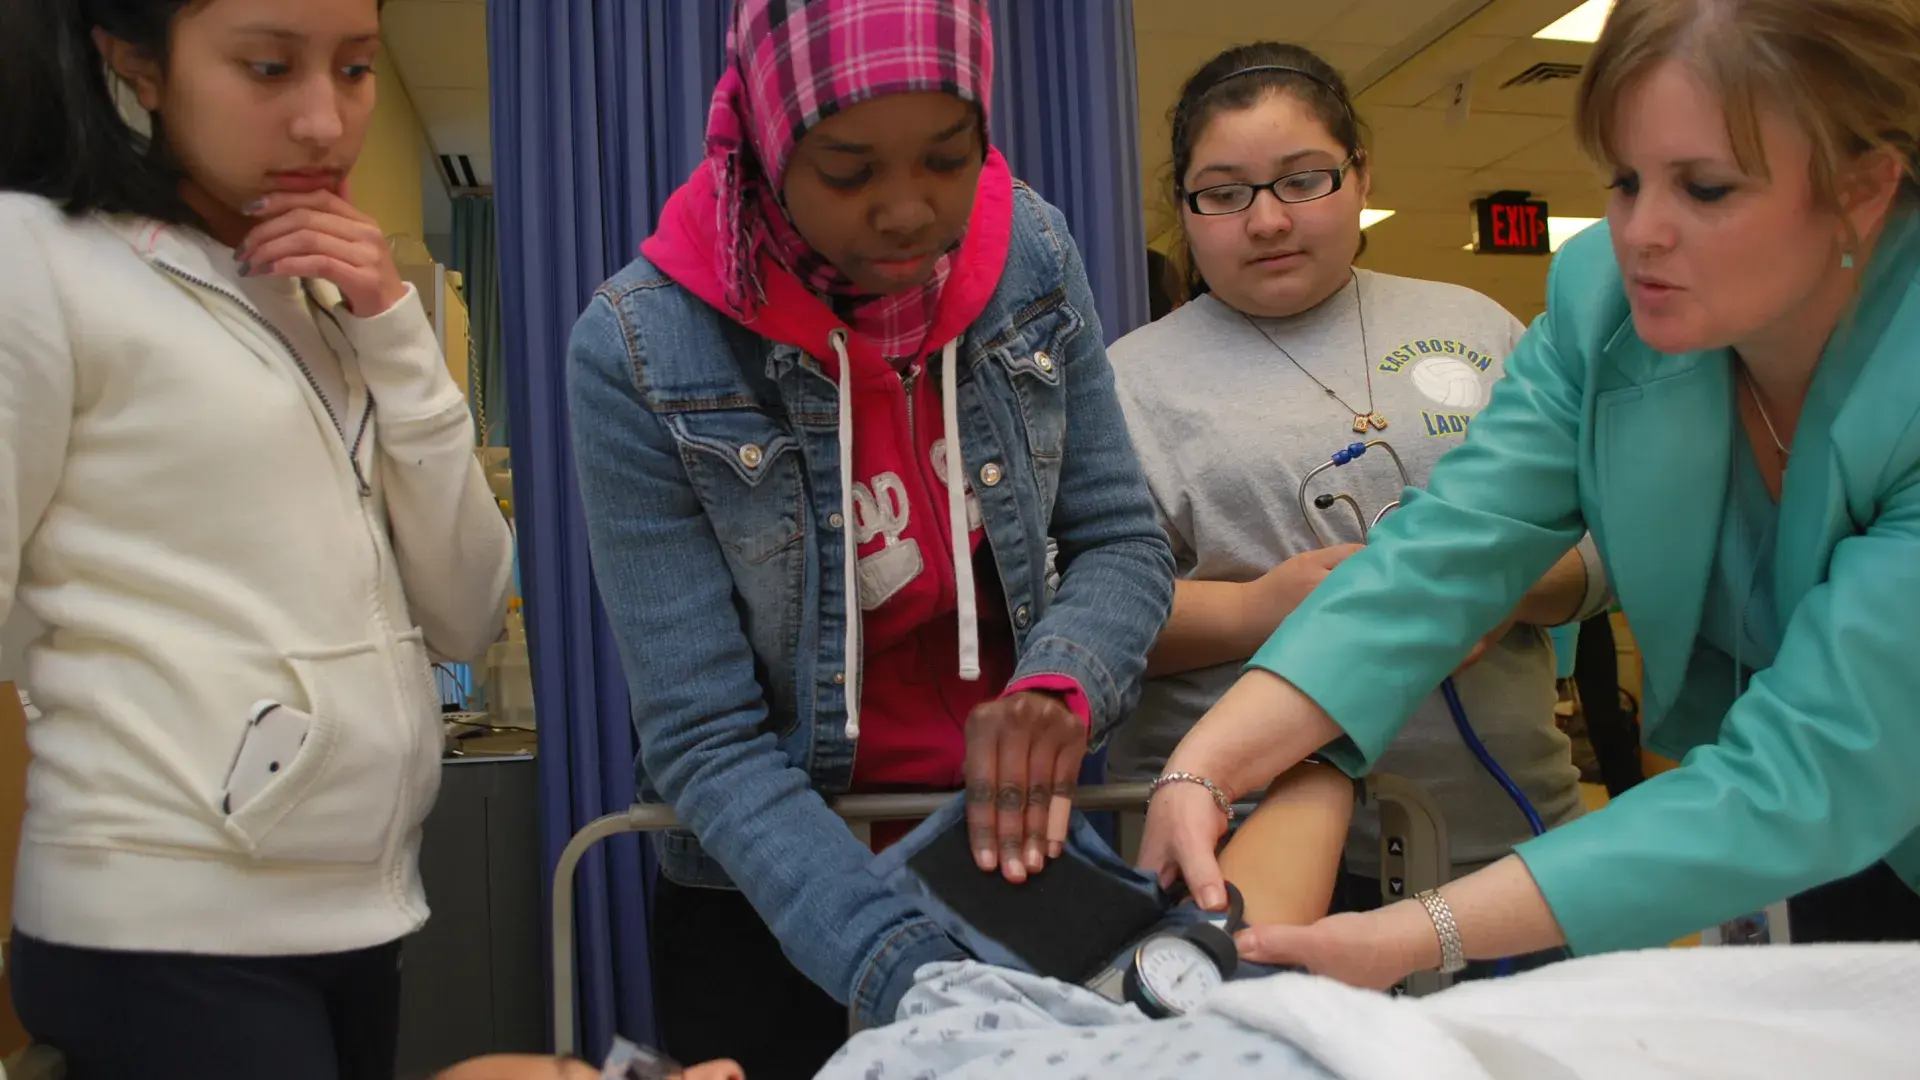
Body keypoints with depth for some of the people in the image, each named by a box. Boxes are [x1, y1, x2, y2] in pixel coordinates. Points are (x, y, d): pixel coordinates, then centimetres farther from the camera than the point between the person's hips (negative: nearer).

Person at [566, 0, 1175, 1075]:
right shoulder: (640, 356, -20)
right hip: (773, 905, -3)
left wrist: (1058, 685, -25)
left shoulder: (1031, 255, -9)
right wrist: (906, 973, -31)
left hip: (1018, 855, 4)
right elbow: (705, 741, -20)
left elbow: (1122, 542, -4)